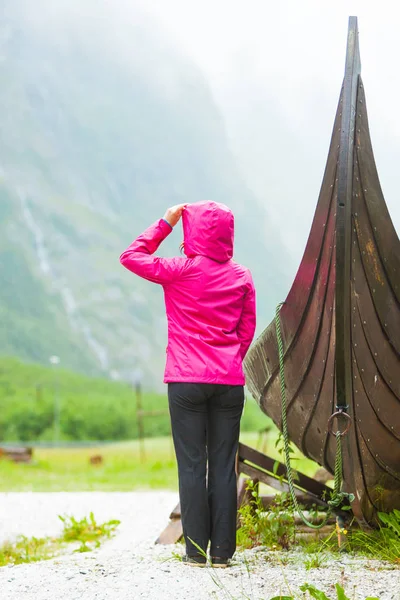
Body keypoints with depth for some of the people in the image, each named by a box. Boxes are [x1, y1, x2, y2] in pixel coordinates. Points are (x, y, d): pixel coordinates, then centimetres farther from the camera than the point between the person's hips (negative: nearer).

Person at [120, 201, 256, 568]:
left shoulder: (182, 271, -6)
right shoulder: (241, 277, 5)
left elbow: (131, 256, 4)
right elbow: (247, 330, 10)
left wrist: (165, 224, 7)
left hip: (186, 382, -3)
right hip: (230, 383, 3)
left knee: (191, 465, 2)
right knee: (223, 466, 5)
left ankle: (196, 551, 2)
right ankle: (222, 551, 5)